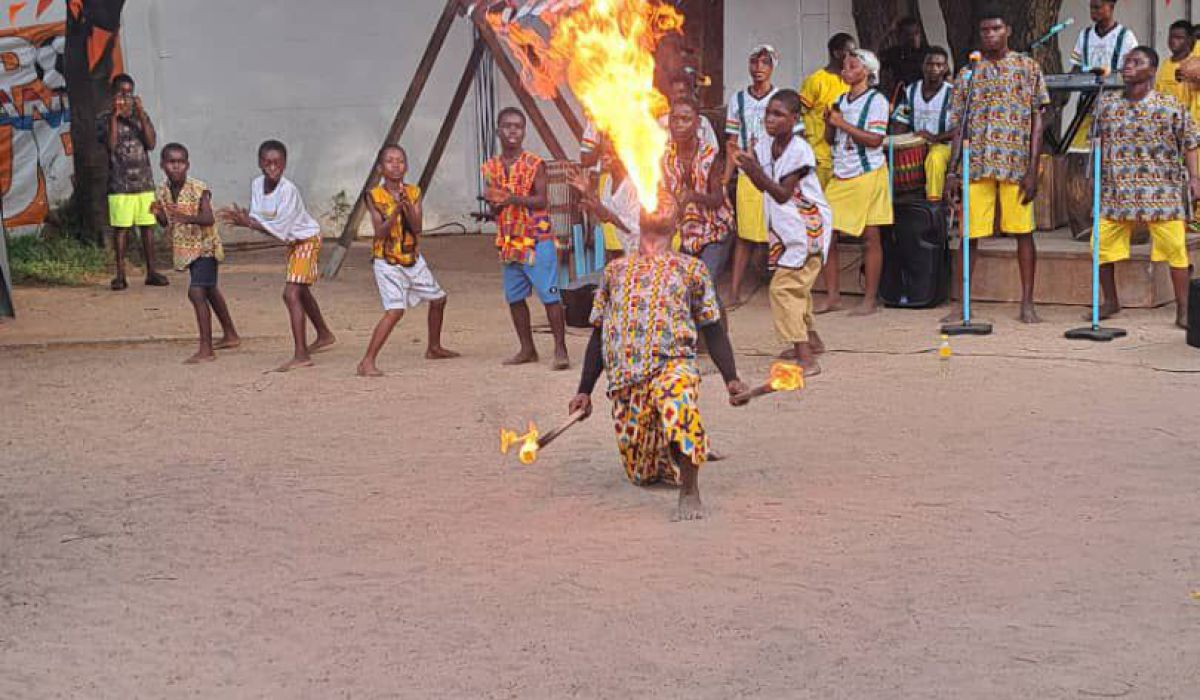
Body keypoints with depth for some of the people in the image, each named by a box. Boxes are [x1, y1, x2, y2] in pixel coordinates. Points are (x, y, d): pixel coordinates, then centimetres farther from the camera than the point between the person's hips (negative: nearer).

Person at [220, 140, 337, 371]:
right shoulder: (257, 185, -7)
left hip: (307, 239, -9)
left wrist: (247, 222, -29)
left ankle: (301, 355, -24)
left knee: (291, 294, -20)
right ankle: (324, 335, 48)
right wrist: (242, 219, -25)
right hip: (293, 242, 9)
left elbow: (278, 230, -28)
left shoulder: (288, 190, -29)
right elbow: (257, 219, -5)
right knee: (301, 293, 25)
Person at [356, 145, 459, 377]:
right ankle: (367, 362, -19)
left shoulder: (413, 192, 0)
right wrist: (396, 210, -29)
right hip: (387, 262, -6)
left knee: (438, 299, 16)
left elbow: (417, 228, -10)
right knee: (395, 310, -20)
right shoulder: (375, 196, -11)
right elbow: (380, 232, -18)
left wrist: (407, 205, -24)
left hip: (413, 258, 6)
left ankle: (433, 348, 37)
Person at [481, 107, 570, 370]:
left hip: (537, 239, -6)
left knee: (549, 295, -7)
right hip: (509, 240, 6)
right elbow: (494, 206, 14)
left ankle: (560, 350, -4)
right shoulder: (492, 167, 9)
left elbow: (541, 200, -13)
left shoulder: (535, 165, -5)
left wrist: (512, 198, -27)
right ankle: (527, 349, 20)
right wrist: (493, 203, -11)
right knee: (514, 297, 10)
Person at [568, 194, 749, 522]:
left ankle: (690, 492, -35)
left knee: (677, 391, -40)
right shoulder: (616, 271, 22)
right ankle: (675, 460, 39)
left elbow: (713, 331, 11)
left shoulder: (691, 269, 15)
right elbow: (599, 335, 24)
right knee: (640, 472, 3)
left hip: (672, 363, -4)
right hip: (624, 380, 4)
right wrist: (584, 391, 18)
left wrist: (731, 378, -3)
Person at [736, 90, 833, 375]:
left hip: (808, 224, -9)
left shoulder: (799, 151, -20)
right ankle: (812, 340, 45)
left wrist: (756, 171, -33)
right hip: (785, 228, 9)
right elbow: (764, 187, 7)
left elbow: (782, 194, -22)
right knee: (796, 286, 24)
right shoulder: (765, 148, 2)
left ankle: (806, 359, -21)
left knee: (783, 287, -17)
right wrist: (749, 168, -10)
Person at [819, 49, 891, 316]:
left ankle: (870, 299, 3)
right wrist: (829, 122, -2)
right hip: (841, 175, 6)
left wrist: (843, 124, -14)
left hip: (867, 173, -6)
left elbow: (875, 139, -14)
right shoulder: (840, 101, 14)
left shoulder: (876, 100, -5)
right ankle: (833, 296, 8)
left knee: (870, 237, -1)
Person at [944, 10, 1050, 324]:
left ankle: (1027, 302, 8)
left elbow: (1037, 121, 2)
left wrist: (1033, 170, -7)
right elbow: (958, 125, 10)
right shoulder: (968, 72, 11)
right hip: (976, 164, 2)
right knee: (969, 234, 1)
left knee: (1023, 232, 1)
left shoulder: (1028, 68, 6)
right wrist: (952, 171, 2)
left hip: (1016, 163, -2)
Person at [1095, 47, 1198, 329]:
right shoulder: (1107, 105, 7)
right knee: (1102, 245, 1)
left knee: (1175, 248, -6)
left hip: (1162, 192, -3)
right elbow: (1097, 141, 17)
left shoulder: (1171, 107, -2)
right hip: (1115, 192, 3)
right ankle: (1110, 301, 21)